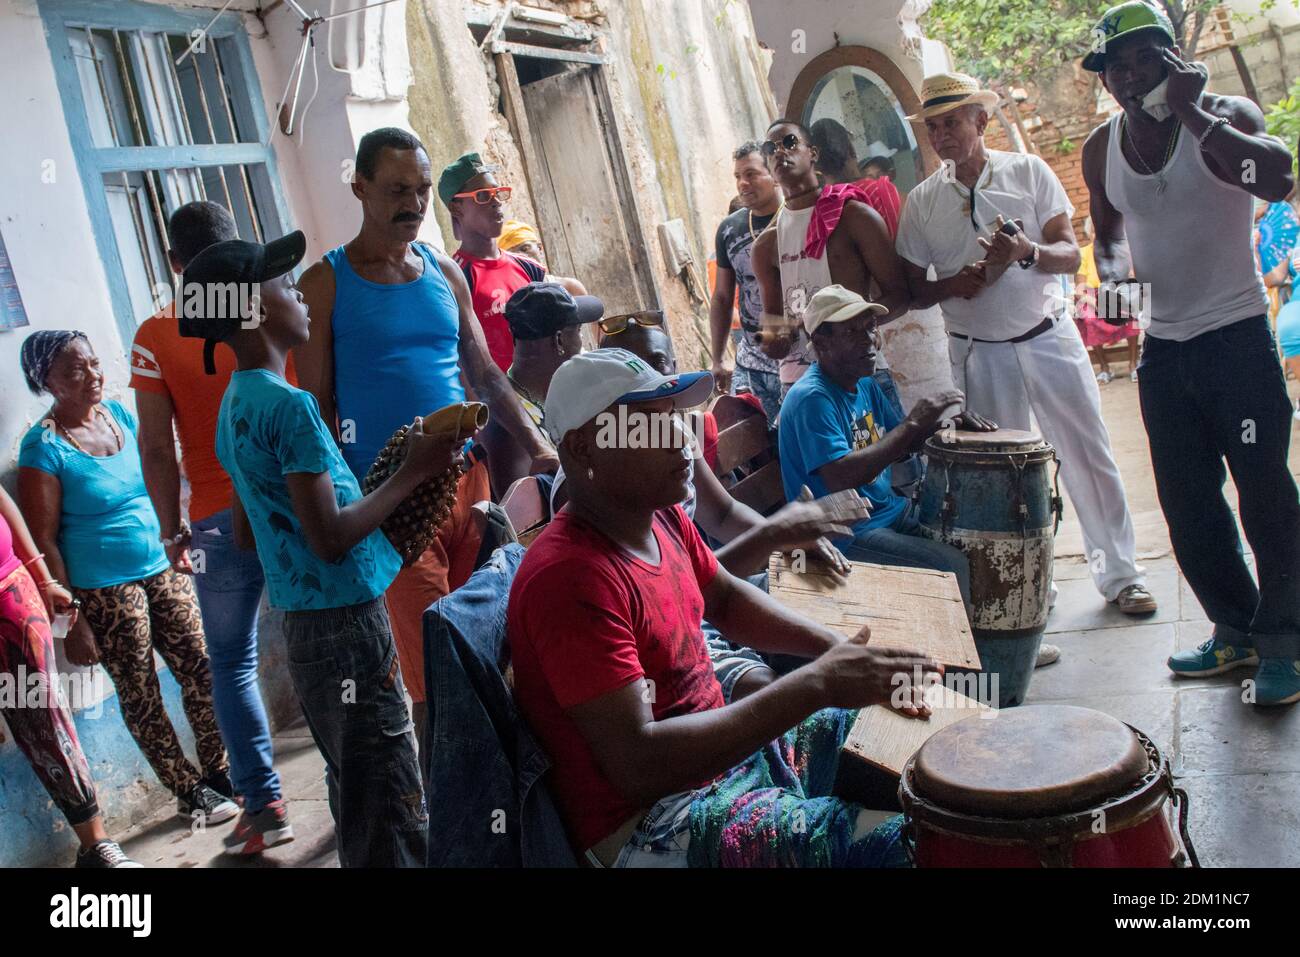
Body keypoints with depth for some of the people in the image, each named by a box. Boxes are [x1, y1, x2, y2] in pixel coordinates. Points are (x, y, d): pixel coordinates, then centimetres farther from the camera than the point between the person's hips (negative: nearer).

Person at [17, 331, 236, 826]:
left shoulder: (119, 413, 4)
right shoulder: (44, 447, -14)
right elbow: (43, 542, -13)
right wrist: (71, 621, -14)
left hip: (163, 568, 6)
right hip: (104, 591, -5)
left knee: (201, 672, 8)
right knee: (141, 697, 7)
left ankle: (218, 770, 26)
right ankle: (189, 791, 22)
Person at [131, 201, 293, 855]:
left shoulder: (155, 336, -4)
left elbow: (156, 445, -6)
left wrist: (173, 529, 3)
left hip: (220, 518, -1)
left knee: (233, 662, 11)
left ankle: (264, 804, 10)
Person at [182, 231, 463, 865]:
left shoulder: (234, 406, 12)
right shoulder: (290, 406, -17)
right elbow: (330, 538, -21)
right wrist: (412, 472, -12)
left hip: (302, 624, 10)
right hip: (347, 625, -10)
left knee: (356, 802, 19)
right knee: (395, 820, -3)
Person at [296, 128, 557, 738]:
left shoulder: (445, 272, 13)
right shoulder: (325, 284, 0)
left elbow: (485, 374, 17)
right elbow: (317, 403, -2)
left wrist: (536, 446, 4)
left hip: (467, 478, 5)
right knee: (432, 667, -5)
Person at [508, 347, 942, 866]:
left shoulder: (663, 517, -1)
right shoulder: (569, 577, -28)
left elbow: (727, 599, 18)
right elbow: (638, 767, -32)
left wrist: (837, 649, 0)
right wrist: (816, 685, -31)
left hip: (730, 743, 9)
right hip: (652, 821, -9)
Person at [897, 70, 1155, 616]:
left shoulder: (1028, 171, 0)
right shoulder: (921, 201, 2)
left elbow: (1070, 256, -4)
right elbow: (913, 290, 4)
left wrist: (1027, 253, -24)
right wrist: (954, 285, -16)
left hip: (1049, 339, 0)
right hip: (978, 355, 0)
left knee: (1089, 457, 5)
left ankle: (1119, 574, 20)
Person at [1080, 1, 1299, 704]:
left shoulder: (1224, 116, -9)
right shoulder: (1101, 150, 4)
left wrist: (1192, 114, -26)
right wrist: (1111, 275, -1)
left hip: (1237, 336, -5)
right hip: (1162, 347, 5)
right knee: (1187, 502, 10)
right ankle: (1234, 631, 25)